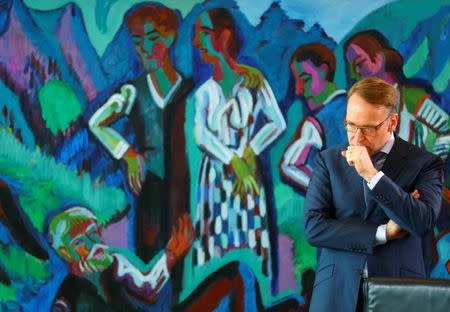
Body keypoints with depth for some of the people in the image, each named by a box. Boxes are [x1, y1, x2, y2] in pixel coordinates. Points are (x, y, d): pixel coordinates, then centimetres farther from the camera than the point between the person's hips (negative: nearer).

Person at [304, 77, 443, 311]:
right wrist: (383, 233, -10)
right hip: (337, 292, 1)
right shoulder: (329, 160, 5)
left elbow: (424, 223, -15)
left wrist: (372, 175, -19)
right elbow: (313, 227, -5)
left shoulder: (423, 164, -1)